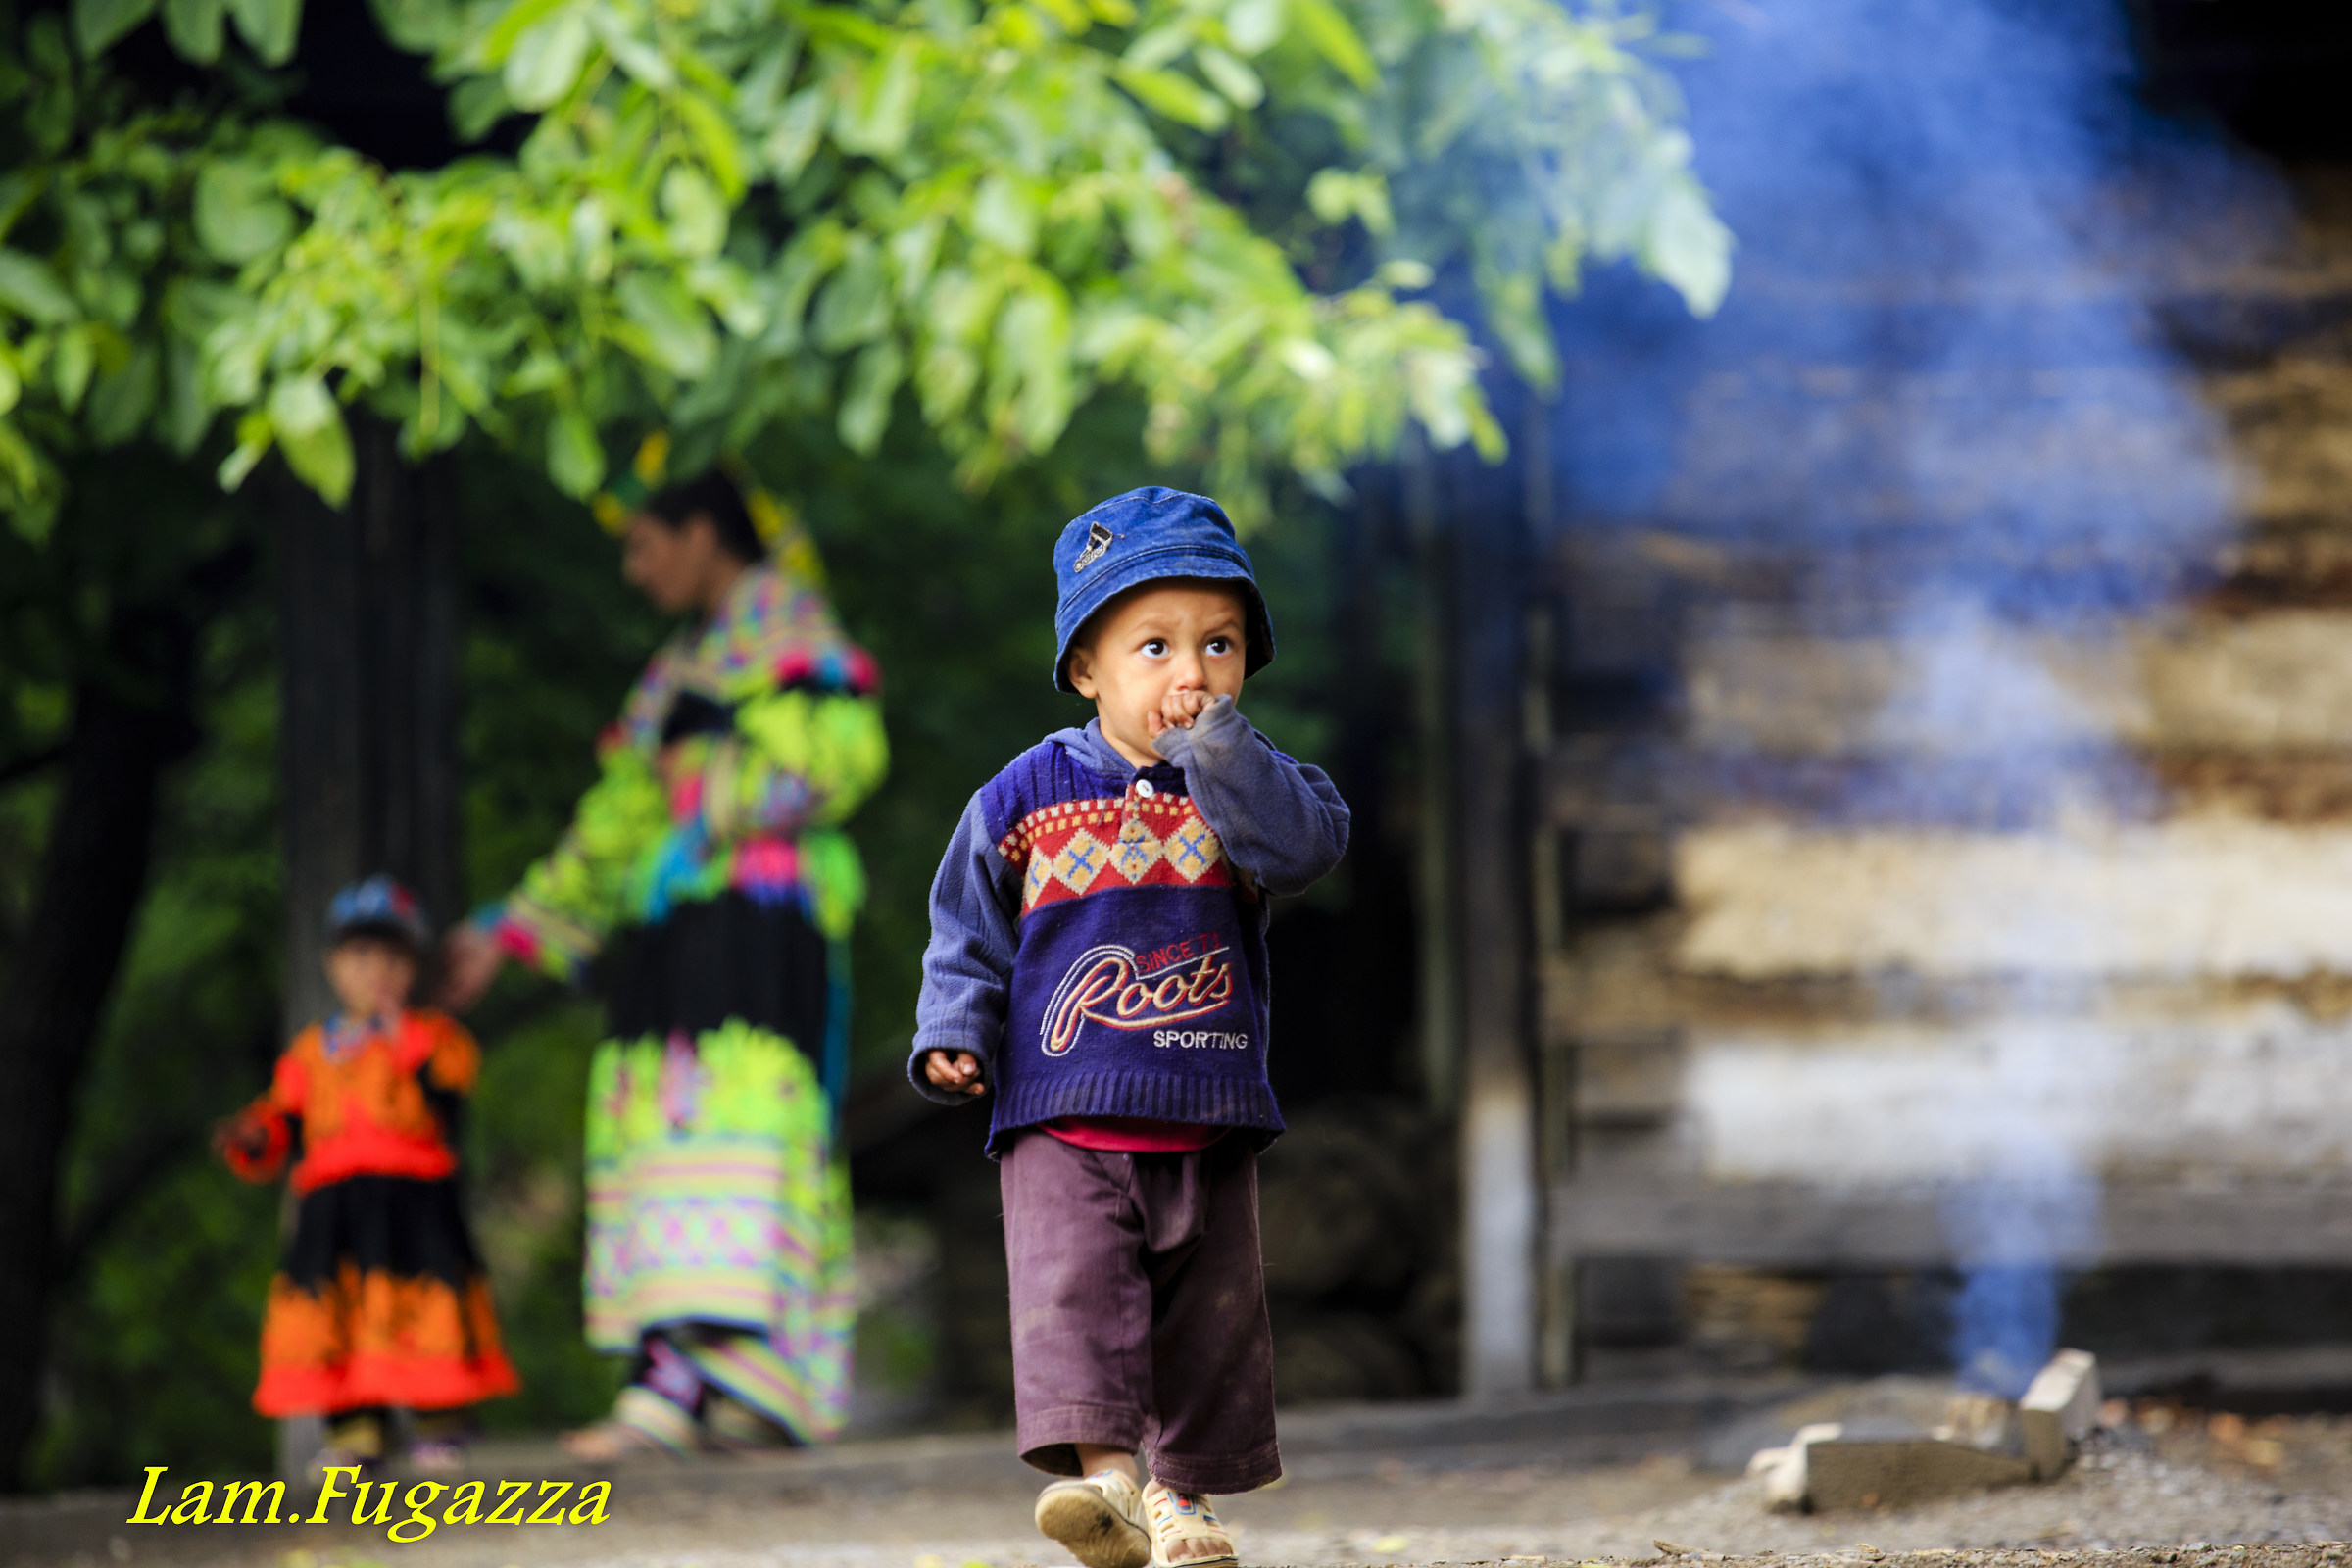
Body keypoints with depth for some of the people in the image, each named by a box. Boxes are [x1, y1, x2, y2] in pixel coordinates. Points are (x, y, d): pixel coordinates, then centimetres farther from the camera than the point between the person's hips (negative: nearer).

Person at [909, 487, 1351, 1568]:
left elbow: (1307, 846, -17)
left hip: (1208, 1124, 2)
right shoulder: (1025, 799, 2)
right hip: (1063, 1119, -2)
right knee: (1072, 1283, -20)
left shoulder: (1246, 788, 5)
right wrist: (954, 1038, -7)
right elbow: (970, 935, 7)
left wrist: (1214, 744, -21)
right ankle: (1103, 1470, -29)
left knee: (1209, 1313, 7)